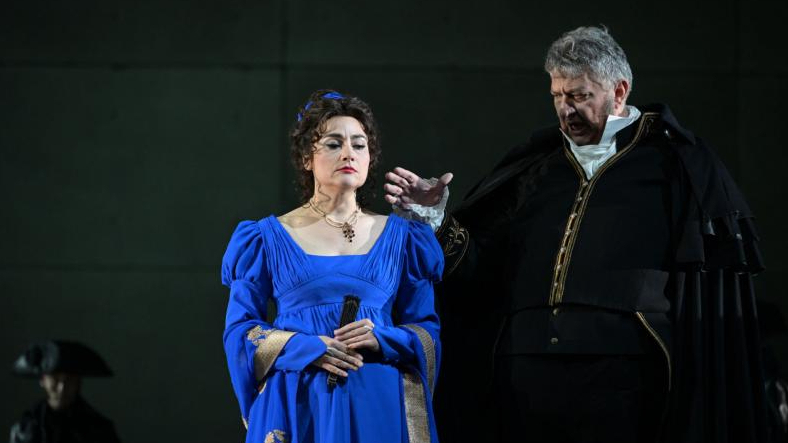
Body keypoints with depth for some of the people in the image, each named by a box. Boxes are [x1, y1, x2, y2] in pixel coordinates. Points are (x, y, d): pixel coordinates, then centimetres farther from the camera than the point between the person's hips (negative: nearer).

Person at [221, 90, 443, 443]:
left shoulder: (399, 237, 9)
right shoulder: (271, 238, 5)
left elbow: (426, 330, 8)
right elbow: (240, 328, 3)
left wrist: (381, 340, -13)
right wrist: (307, 348, -13)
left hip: (379, 407, 1)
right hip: (297, 410, -1)